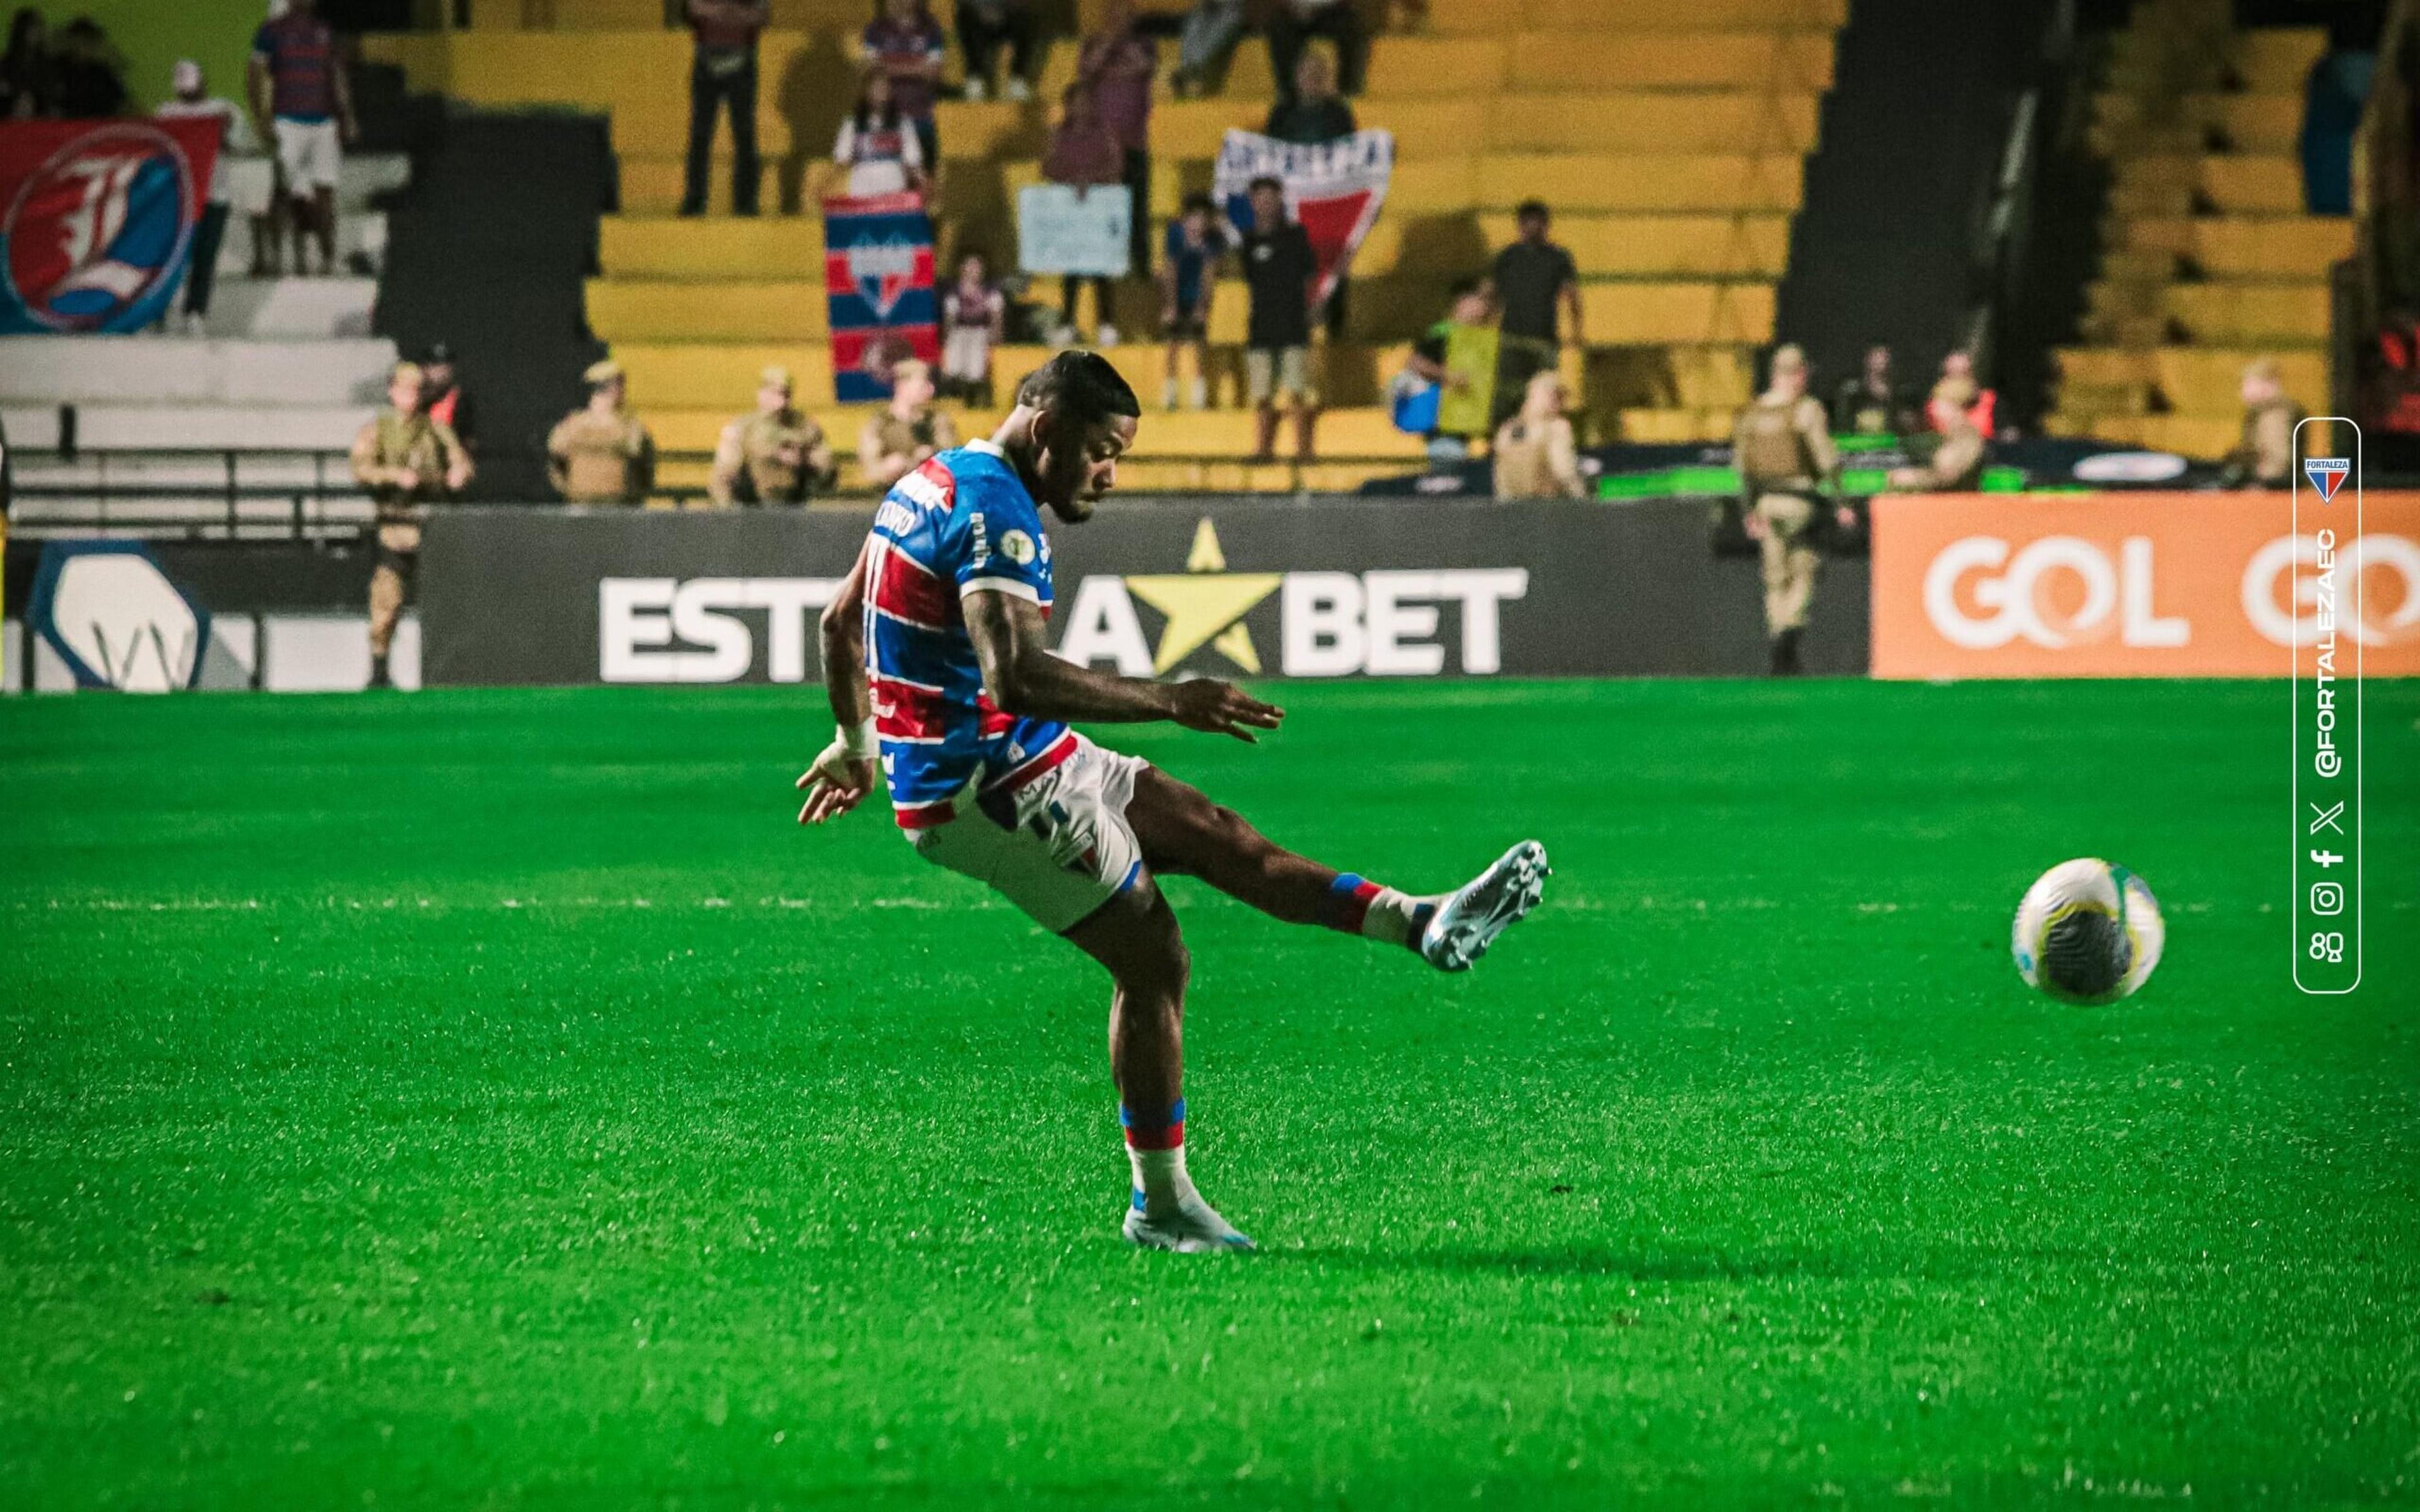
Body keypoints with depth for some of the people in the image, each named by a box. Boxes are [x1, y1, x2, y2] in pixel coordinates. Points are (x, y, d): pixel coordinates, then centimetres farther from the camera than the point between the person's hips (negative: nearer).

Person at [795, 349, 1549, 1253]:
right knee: (1151, 957, -7)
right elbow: (1015, 676, -33)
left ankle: (1424, 924, 7)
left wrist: (855, 741, 36)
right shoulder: (995, 511, -21)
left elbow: (841, 619, 24)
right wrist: (1168, 702, -32)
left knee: (1212, 832, 8)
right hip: (982, 783, -11)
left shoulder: (930, 483, 13)